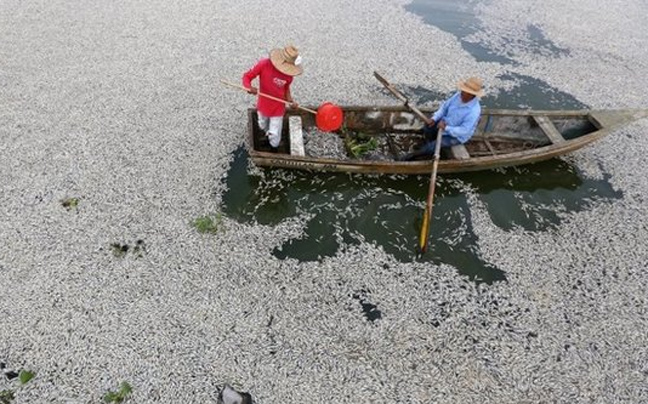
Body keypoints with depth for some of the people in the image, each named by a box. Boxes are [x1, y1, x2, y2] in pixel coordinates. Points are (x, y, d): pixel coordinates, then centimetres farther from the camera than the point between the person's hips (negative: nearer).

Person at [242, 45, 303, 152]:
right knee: (263, 127, 28)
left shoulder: (289, 73, -17)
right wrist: (249, 87, -38)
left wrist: (290, 100, -15)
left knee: (274, 136, 5)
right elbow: (247, 76, -17)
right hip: (263, 106, 1)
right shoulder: (264, 64, -24)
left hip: (278, 108, -1)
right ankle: (268, 135, 64)